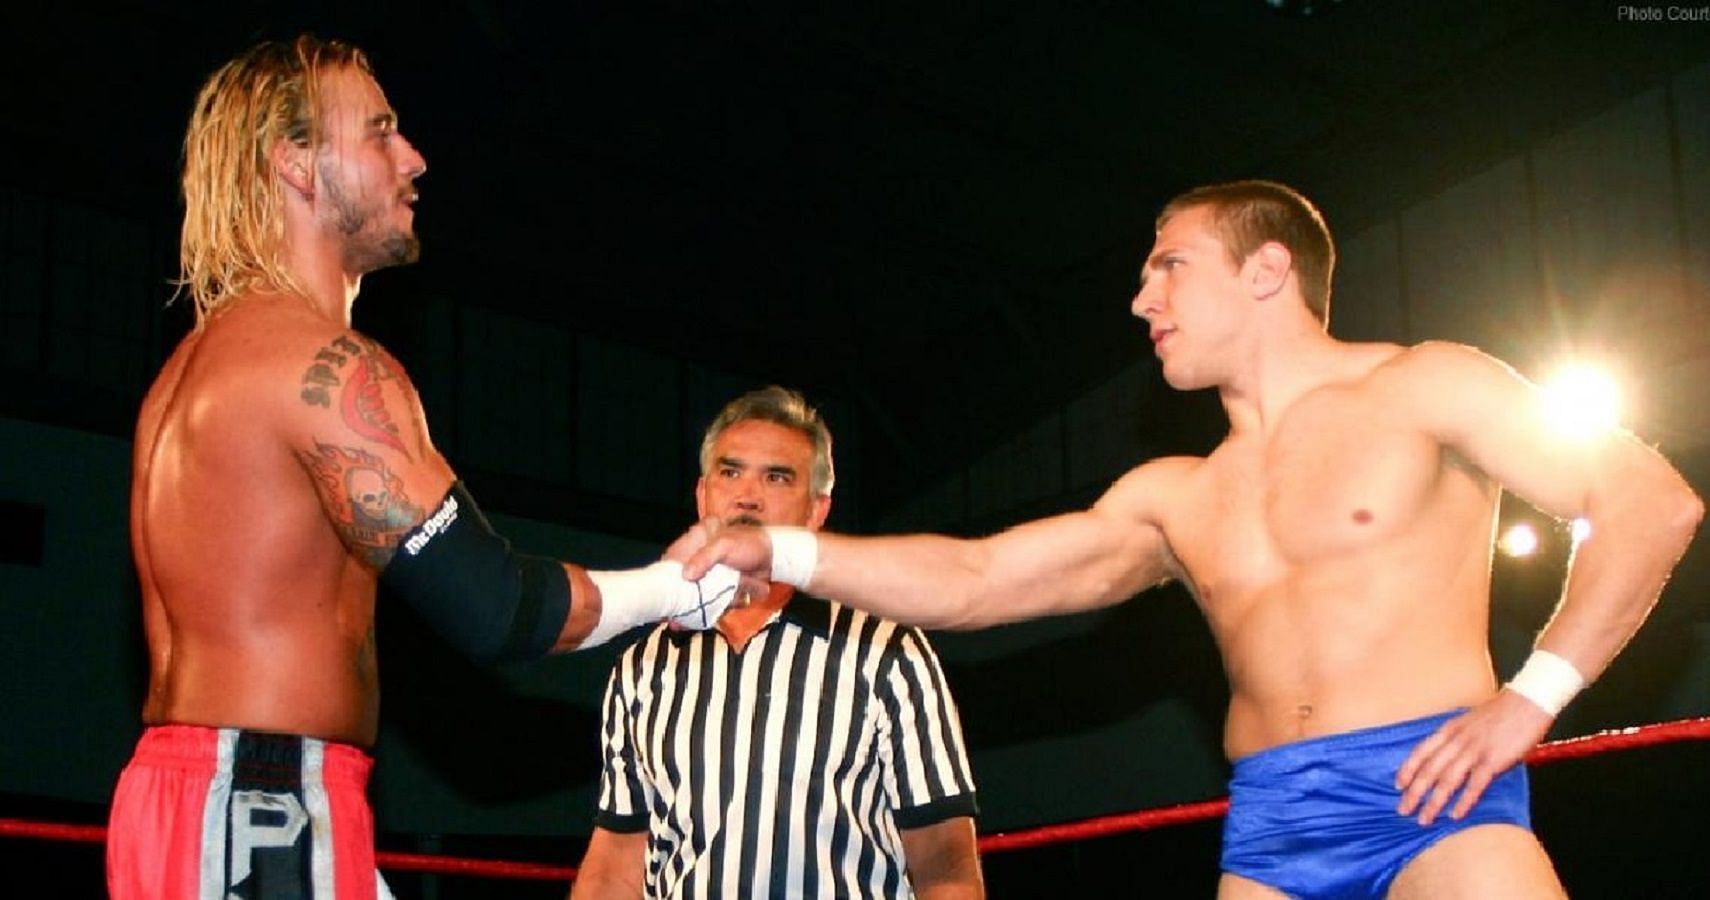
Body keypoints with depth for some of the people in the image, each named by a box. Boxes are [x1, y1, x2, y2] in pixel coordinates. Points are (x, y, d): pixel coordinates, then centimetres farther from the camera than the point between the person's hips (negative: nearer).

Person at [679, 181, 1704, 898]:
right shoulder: (1173, 499, 19)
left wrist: (1533, 695, -9)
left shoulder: (1421, 390, 5)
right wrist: (780, 550, 3)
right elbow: (974, 581, 13)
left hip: (1432, 793, -4)